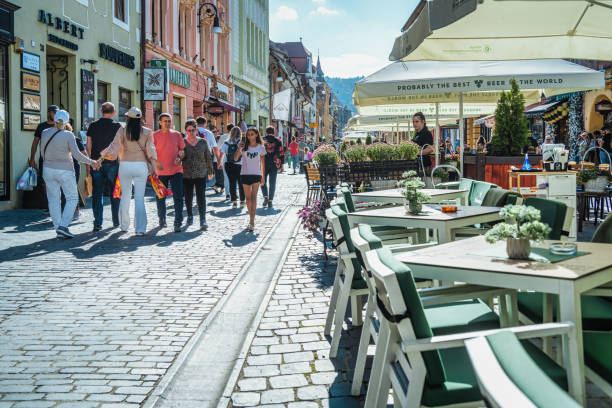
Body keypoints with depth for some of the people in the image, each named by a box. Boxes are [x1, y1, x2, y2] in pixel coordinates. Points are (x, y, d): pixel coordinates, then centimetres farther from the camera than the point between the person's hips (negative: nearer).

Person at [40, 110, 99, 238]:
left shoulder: (45, 133, -1)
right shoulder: (68, 135, -13)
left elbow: (42, 153, 8)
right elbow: (77, 154, -19)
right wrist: (91, 162, -7)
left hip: (49, 169, 4)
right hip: (65, 171, -4)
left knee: (54, 200, 10)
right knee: (72, 198, 6)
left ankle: (58, 229, 9)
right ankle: (63, 226, -8)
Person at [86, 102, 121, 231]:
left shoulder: (93, 126, 4)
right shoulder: (117, 126, -3)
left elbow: (88, 146, 6)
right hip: (112, 163, -1)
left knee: (97, 193, 4)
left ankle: (97, 223, 1)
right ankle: (116, 221, 17)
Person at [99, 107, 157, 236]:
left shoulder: (122, 130, -1)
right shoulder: (147, 132, 0)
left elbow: (114, 146, -5)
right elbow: (151, 150, -2)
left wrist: (102, 157, 4)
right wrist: (154, 167, 2)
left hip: (125, 165, 1)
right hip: (141, 166, 0)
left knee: (125, 195, 14)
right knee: (139, 197, 2)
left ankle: (124, 225, 19)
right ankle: (140, 228, -4)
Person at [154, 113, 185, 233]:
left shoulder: (177, 135, 6)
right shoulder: (155, 135, 0)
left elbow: (182, 150, 11)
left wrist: (179, 158, -9)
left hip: (176, 170, 1)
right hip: (161, 171, 0)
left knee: (178, 198, -6)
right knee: (161, 197, 12)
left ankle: (178, 223, -4)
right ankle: (162, 219, 33)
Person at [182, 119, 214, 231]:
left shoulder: (203, 142, 5)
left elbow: (208, 157, 11)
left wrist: (210, 171, 12)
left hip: (201, 174, -1)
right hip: (186, 175, 1)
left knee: (201, 197, -9)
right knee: (188, 197, 11)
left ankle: (203, 220, -11)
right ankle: (190, 216, 32)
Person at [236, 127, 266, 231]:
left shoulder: (260, 147, 2)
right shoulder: (244, 147, 3)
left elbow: (262, 162, 8)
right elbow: (235, 158, -5)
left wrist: (262, 177, 6)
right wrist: (239, 148, -20)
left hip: (256, 174, -2)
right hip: (245, 174, 2)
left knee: (253, 197, -12)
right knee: (248, 198, 10)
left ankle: (252, 222, -17)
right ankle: (251, 218, 25)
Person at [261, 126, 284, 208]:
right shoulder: (277, 140, 3)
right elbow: (281, 153, 2)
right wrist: (281, 164, 8)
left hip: (264, 164, 0)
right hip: (274, 165, 0)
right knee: (272, 183, 4)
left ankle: (265, 197, -6)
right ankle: (270, 201, 2)